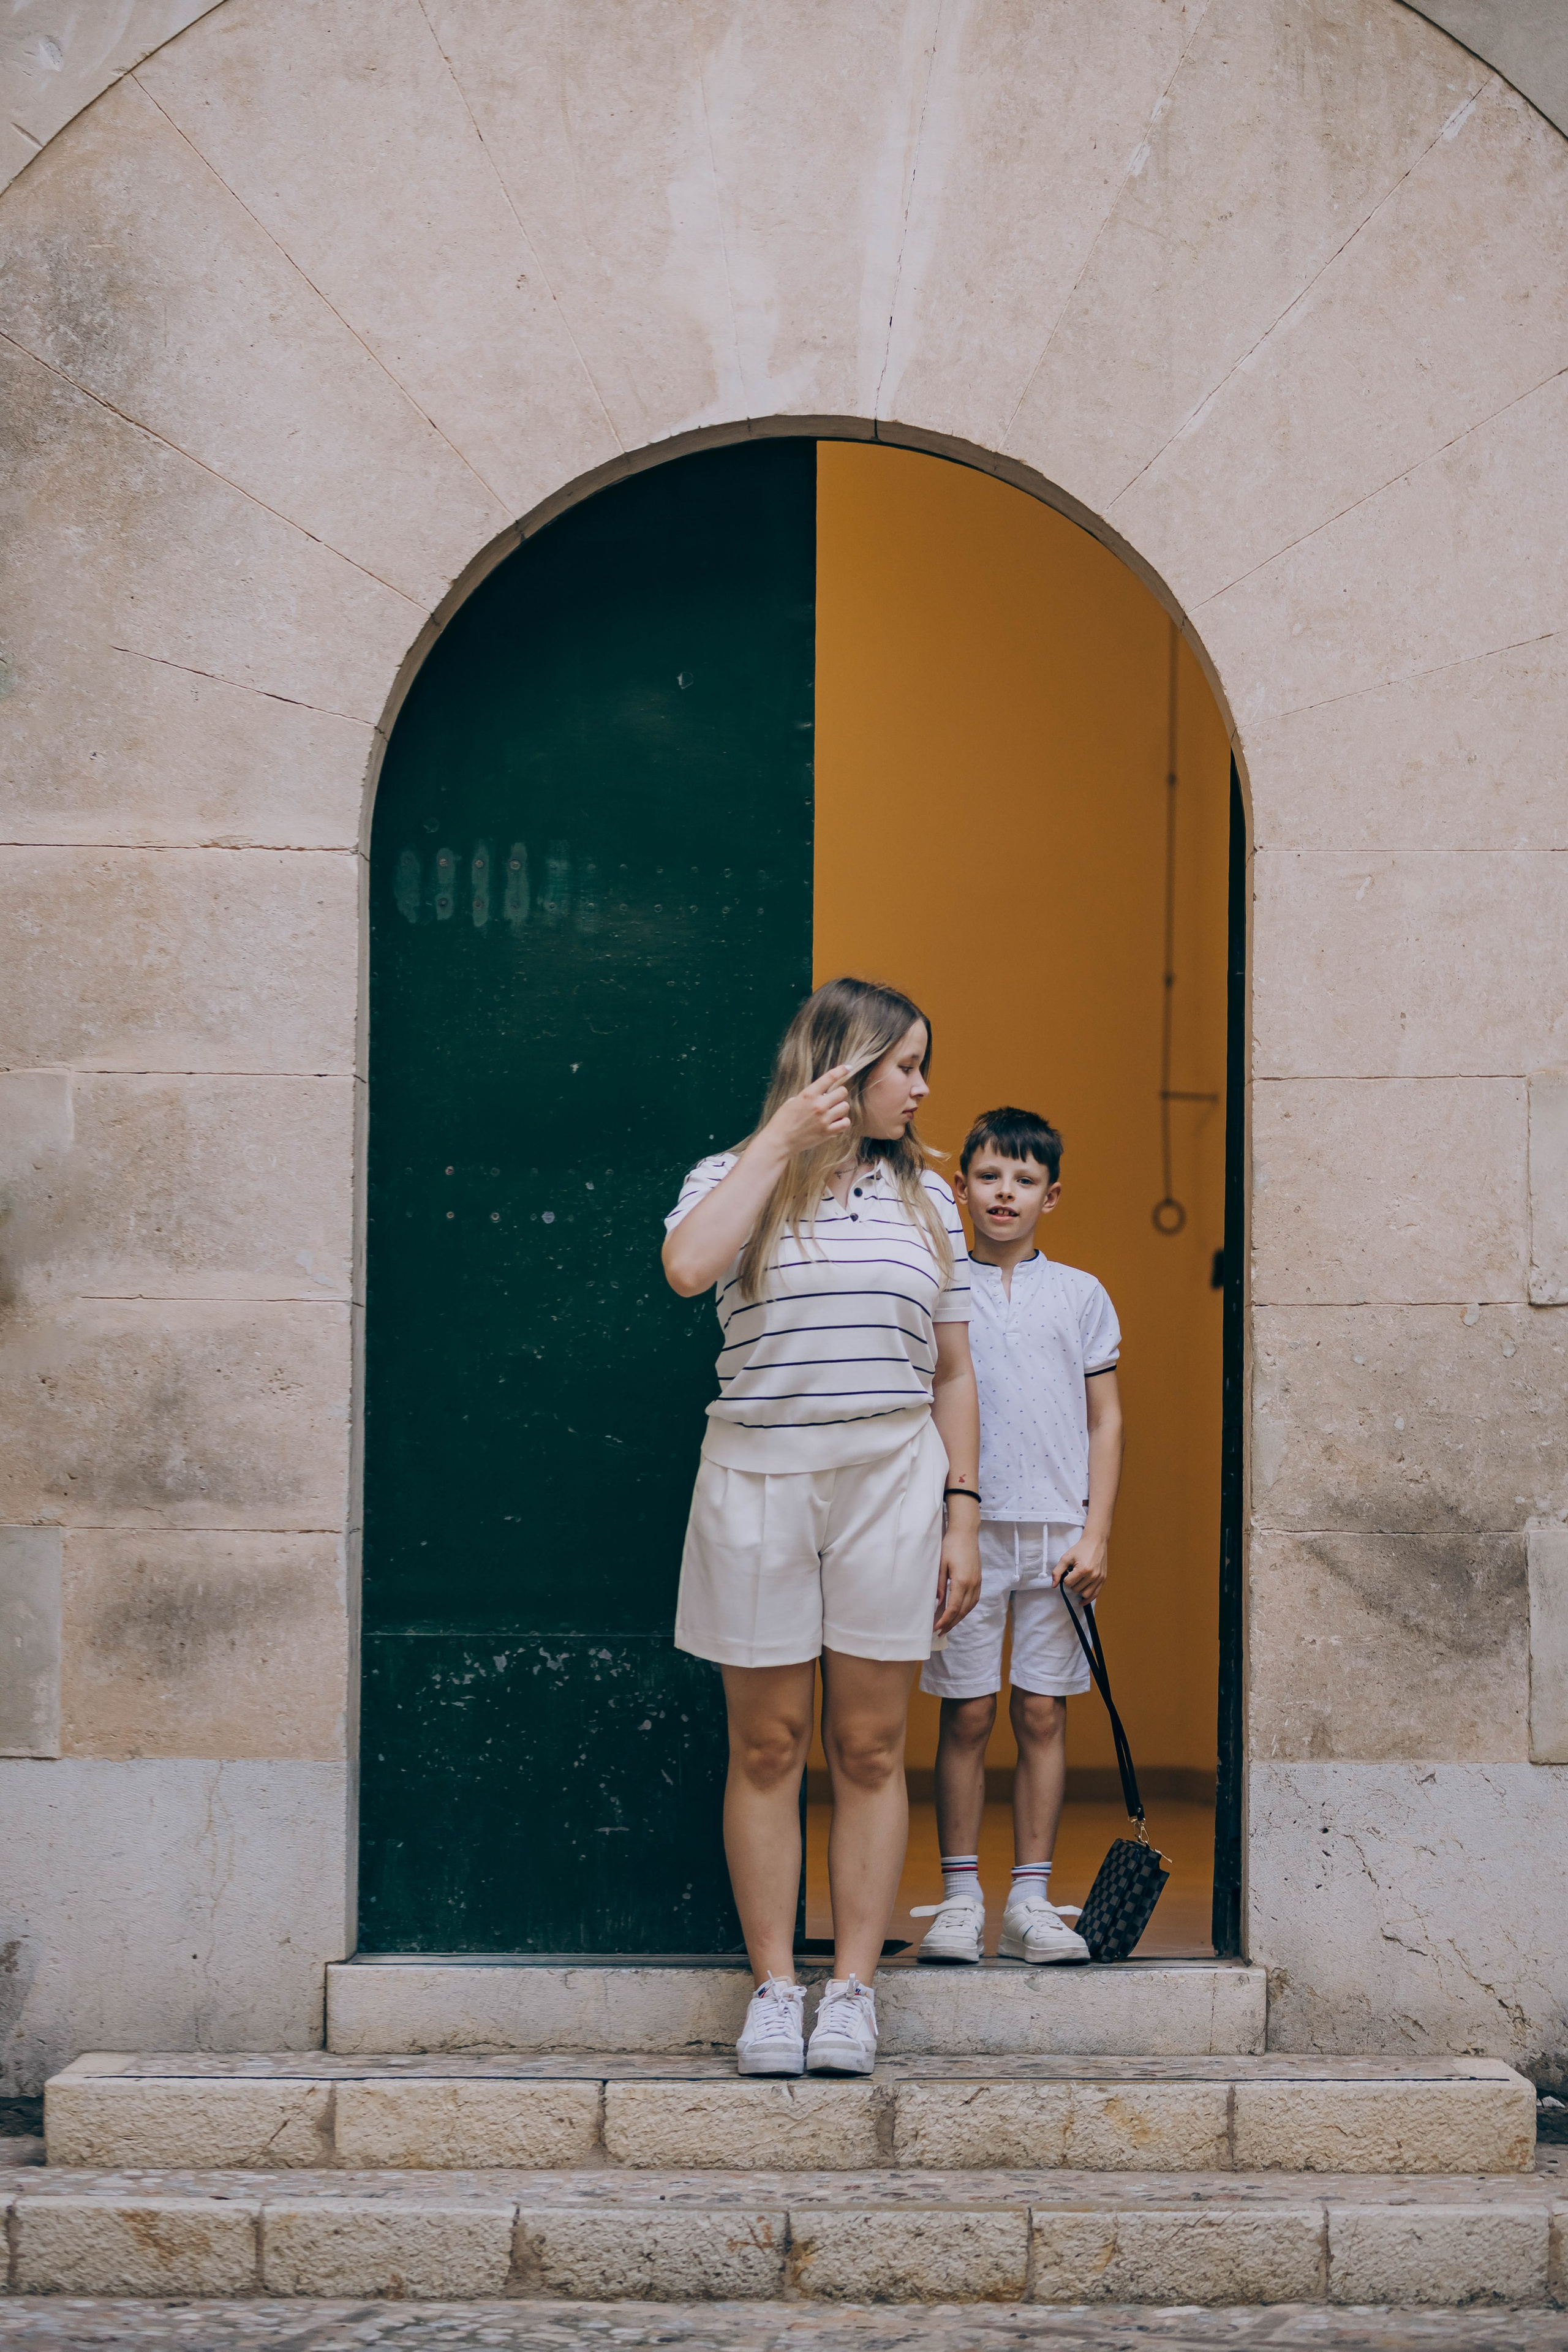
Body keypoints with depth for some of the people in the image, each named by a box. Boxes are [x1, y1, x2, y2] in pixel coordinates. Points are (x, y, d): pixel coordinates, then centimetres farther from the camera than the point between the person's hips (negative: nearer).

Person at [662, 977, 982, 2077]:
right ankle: (774, 1988, 9)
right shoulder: (735, 1180, 3)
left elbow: (952, 1373, 13)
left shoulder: (924, 1195, 12)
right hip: (756, 1482, -2)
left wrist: (963, 1514, 5)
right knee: (767, 1748, 2)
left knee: (870, 1748, 3)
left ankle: (854, 1989, 8)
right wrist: (783, 1139, -14)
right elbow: (688, 1267, -21)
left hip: (890, 1484, 2)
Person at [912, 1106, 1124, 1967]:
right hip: (964, 1528, -1)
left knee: (1042, 1713, 3)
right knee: (966, 1715, 1)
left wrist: (1095, 1535, -1)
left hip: (1055, 1532, 1)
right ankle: (959, 1897, 7)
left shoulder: (1080, 1296, 8)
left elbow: (1104, 1421, 8)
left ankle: (1030, 1902, 8)